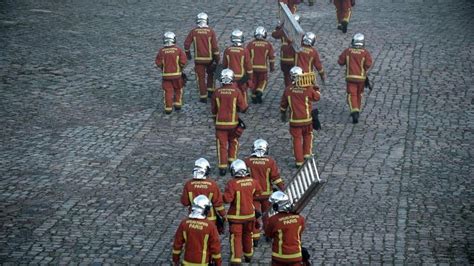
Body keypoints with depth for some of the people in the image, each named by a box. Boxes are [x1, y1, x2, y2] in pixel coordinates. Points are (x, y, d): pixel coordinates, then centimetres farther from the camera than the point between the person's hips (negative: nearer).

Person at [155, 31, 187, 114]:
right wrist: (181, 67, 8)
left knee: (168, 91, 6)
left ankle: (168, 108, 3)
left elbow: (158, 63, -4)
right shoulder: (178, 50, -11)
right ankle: (177, 104, 18)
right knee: (178, 89, 21)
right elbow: (183, 61, -13)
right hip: (177, 74, 0)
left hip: (166, 74, 0)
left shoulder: (162, 51, -9)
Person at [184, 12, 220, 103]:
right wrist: (217, 59, -1)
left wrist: (188, 54, 13)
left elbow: (186, 43, -4)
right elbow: (215, 46, -9)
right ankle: (210, 91, 21)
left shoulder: (193, 31, -6)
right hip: (209, 58, 0)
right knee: (210, 74, 25)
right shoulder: (211, 31, -8)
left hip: (198, 59, 0)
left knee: (201, 77, 6)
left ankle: (203, 97, 6)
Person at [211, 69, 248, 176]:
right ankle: (232, 160, 20)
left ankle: (222, 167, 1)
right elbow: (243, 107, -8)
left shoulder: (217, 92, -5)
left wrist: (215, 119, 22)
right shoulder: (236, 91, -10)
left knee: (222, 144, 5)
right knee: (233, 141, 23)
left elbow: (213, 109, 6)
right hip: (233, 123, 0)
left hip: (220, 123, 0)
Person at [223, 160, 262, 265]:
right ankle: (248, 255, 40)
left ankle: (236, 259, -8)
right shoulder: (252, 181, -5)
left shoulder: (232, 183, -22)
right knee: (247, 234, 23)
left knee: (235, 237, -1)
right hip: (249, 213, 5)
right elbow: (258, 193, 11)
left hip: (236, 215, -5)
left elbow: (227, 199, -23)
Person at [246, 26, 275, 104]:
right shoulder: (268, 45, -1)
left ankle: (254, 97, 18)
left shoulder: (251, 44, -2)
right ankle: (259, 92, -4)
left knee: (253, 82, 16)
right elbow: (271, 56, 4)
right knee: (263, 80, 18)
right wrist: (272, 67, 16)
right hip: (263, 67, 0)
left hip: (253, 67, 0)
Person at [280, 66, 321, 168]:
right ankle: (307, 153, 28)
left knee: (297, 139, 9)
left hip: (294, 120, 0)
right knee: (307, 135, 26)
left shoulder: (288, 90, -8)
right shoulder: (308, 89, -14)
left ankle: (299, 160, 10)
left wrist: (283, 113, 22)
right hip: (307, 119, 0)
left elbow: (283, 103, 5)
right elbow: (317, 97, 4)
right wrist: (316, 89, 21)